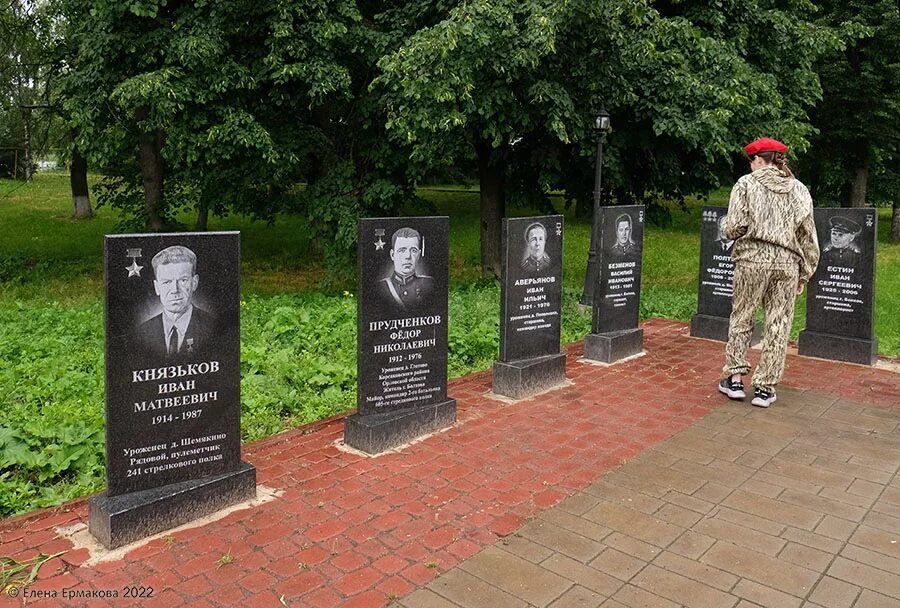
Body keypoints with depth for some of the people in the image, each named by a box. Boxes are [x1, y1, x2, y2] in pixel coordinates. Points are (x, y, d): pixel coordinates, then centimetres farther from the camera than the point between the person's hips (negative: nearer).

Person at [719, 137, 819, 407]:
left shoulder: (746, 183, 0)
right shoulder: (799, 189, 10)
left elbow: (734, 228, -8)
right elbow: (808, 235, 8)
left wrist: (731, 231, 16)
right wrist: (804, 274, 14)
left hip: (753, 258, -2)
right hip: (787, 262, 2)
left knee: (741, 319, 12)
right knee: (778, 326, 8)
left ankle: (734, 379, 15)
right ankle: (764, 388, 13)